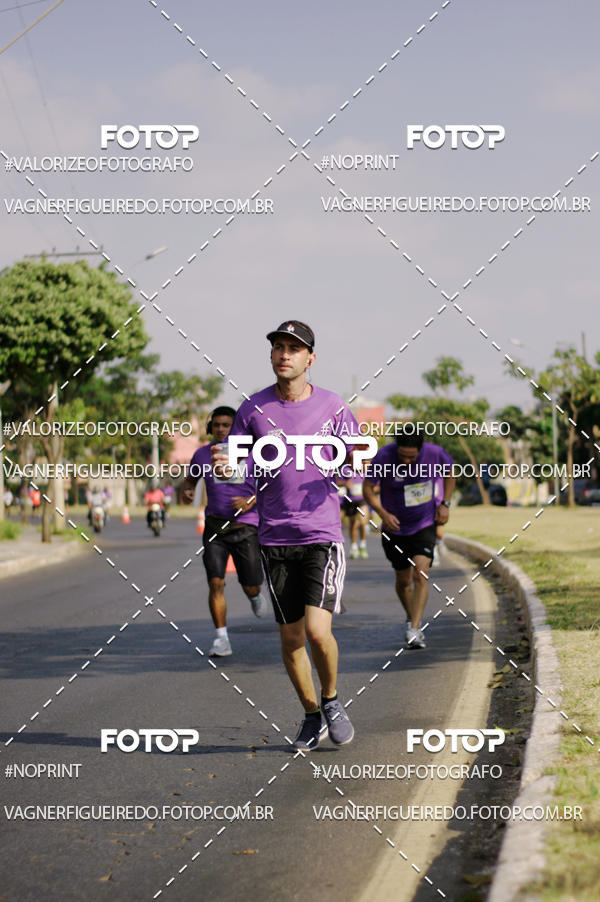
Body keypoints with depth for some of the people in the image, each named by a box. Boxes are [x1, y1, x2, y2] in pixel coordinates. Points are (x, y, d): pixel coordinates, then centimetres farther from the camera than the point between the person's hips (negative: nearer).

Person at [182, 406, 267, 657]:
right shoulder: (202, 454, 3)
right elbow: (191, 478, 21)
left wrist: (251, 501, -16)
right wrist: (187, 492, -2)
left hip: (246, 526, -1)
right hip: (215, 526, 1)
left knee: (250, 586, 6)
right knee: (215, 583, -12)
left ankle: (255, 596, 45)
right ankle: (221, 639, -6)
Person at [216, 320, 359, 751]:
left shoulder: (333, 407, 1)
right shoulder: (253, 409, 4)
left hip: (323, 536, -2)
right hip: (275, 538, 2)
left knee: (317, 630, -15)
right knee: (291, 638, 7)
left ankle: (331, 700, 12)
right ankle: (312, 716, 27)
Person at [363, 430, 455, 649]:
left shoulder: (435, 454, -15)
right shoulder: (383, 457, -20)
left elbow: (450, 473, 7)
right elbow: (368, 488, -10)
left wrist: (445, 504, -2)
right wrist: (383, 513, -24)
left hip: (425, 524, 0)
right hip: (395, 526, 1)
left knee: (420, 575, -17)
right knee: (403, 580, 11)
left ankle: (414, 630, -19)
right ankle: (411, 619, 38)